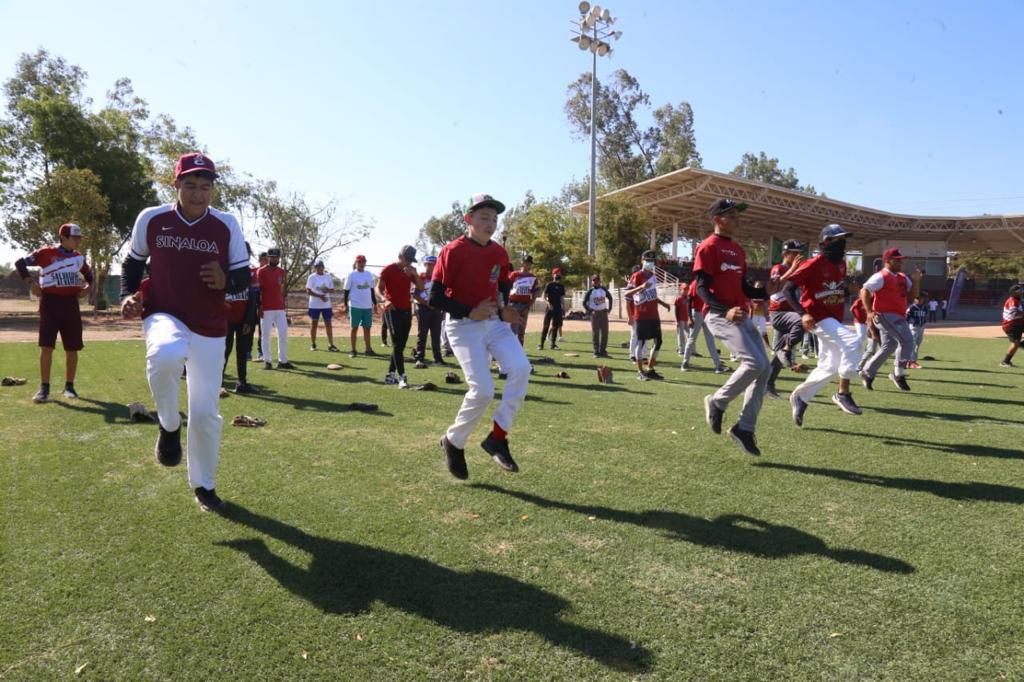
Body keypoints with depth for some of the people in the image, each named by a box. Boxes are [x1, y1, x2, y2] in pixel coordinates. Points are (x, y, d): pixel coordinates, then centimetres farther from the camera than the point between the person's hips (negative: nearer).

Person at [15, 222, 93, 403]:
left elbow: (88, 274, 27)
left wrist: (87, 286, 7)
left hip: (71, 302, 4)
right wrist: (31, 282, -11)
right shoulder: (46, 253, -3)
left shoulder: (79, 257, 11)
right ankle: (44, 388, 0)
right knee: (46, 346, -7)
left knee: (72, 348, 5)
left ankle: (69, 386, 17)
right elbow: (20, 263, -2)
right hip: (50, 301, -4)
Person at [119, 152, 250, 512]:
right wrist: (128, 296, -3)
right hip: (164, 316, -1)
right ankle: (169, 426, -8)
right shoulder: (151, 219, -1)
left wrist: (226, 282, -21)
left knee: (205, 412, 3)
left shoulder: (227, 225, -3)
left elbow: (244, 276, 2)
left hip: (210, 328, 1)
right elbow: (133, 263, 14)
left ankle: (203, 484, 26)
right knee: (166, 355, -39)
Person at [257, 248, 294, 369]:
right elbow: (258, 291, -7)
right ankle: (267, 361, 8)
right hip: (266, 309, -5)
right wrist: (259, 307, -12)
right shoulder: (261, 271, -5)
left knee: (283, 334, 4)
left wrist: (284, 307, 14)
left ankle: (283, 361, 11)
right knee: (265, 335, 2)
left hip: (280, 309, 5)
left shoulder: (281, 271, 11)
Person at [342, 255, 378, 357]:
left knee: (367, 328, 8)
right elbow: (346, 291, -3)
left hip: (368, 306, 4)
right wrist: (345, 305, -7)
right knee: (354, 328, 1)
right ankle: (353, 350, 6)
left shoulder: (369, 275, 11)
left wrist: (375, 303, 14)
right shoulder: (351, 275, -3)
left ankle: (368, 349, 14)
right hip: (355, 306, -4)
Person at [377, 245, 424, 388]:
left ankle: (390, 375, 19)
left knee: (401, 344, 9)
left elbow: (421, 288, 6)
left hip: (407, 310, 6)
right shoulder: (389, 269, -4)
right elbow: (379, 288, -6)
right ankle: (402, 377, -14)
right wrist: (385, 300, -25)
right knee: (397, 344, -12)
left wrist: (415, 274, -10)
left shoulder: (411, 270, 12)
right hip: (392, 310, -6)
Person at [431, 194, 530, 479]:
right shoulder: (453, 251, -11)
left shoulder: (499, 252, 8)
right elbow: (435, 297, -13)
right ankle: (453, 442, 13)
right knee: (483, 391, -15)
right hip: (464, 326, -6)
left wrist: (505, 311, 3)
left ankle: (497, 439, -7)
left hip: (495, 322, 6)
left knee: (521, 368, -19)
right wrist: (469, 312, -21)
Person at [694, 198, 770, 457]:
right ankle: (717, 402, 1)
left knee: (765, 368, 3)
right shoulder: (708, 247, -6)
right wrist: (725, 310, -28)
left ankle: (745, 427, 11)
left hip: (742, 316, 9)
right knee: (755, 363, -21)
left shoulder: (738, 250, 20)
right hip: (719, 316, -9)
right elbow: (702, 289, -13)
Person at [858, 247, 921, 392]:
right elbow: (864, 291, -18)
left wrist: (916, 280, 1)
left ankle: (867, 373, 23)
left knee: (888, 347, 12)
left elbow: (913, 294, 18)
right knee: (907, 341, -16)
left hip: (898, 317, 9)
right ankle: (898, 373, -4)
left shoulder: (903, 277, 15)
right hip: (885, 315, -9)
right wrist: (869, 311, -24)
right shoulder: (881, 277, -11)